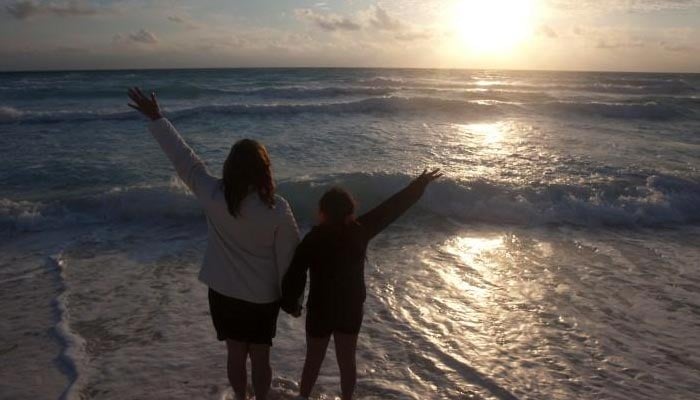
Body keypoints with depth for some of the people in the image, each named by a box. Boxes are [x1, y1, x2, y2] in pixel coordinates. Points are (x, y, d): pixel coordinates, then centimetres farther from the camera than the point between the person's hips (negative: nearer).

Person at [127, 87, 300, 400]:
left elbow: (182, 157, -9)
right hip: (263, 296, -1)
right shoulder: (277, 209, -21)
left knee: (236, 354, 20)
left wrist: (156, 118, 1)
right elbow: (288, 257, -12)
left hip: (224, 292, 2)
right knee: (260, 357, 18)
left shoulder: (213, 196, -18)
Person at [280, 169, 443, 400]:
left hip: (320, 310, -2)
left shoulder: (313, 240, -20)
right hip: (352, 309, 2)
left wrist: (291, 304, 0)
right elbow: (393, 207, -7)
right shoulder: (360, 231, -14)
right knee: (347, 361, 17)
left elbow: (295, 276, -17)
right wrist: (420, 184, 2)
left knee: (313, 360, 18)